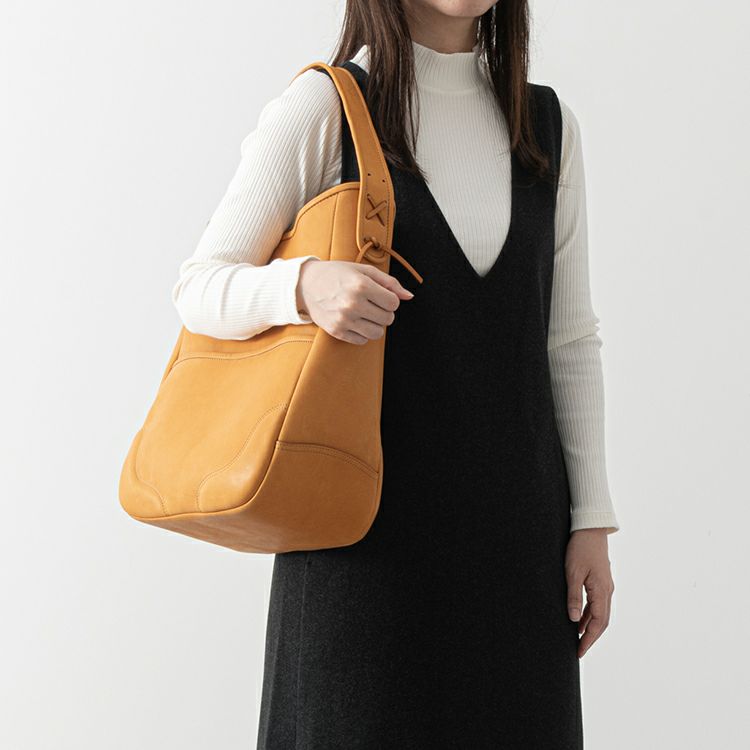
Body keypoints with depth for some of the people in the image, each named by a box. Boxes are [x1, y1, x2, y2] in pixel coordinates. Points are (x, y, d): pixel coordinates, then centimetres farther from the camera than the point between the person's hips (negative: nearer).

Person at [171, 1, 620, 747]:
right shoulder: (322, 108, -4)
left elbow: (568, 340, 10)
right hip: (370, 517, -4)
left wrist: (590, 520, 6)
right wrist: (306, 286, -25)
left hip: (513, 521, 4)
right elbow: (198, 288, -4)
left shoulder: (549, 125, 9)